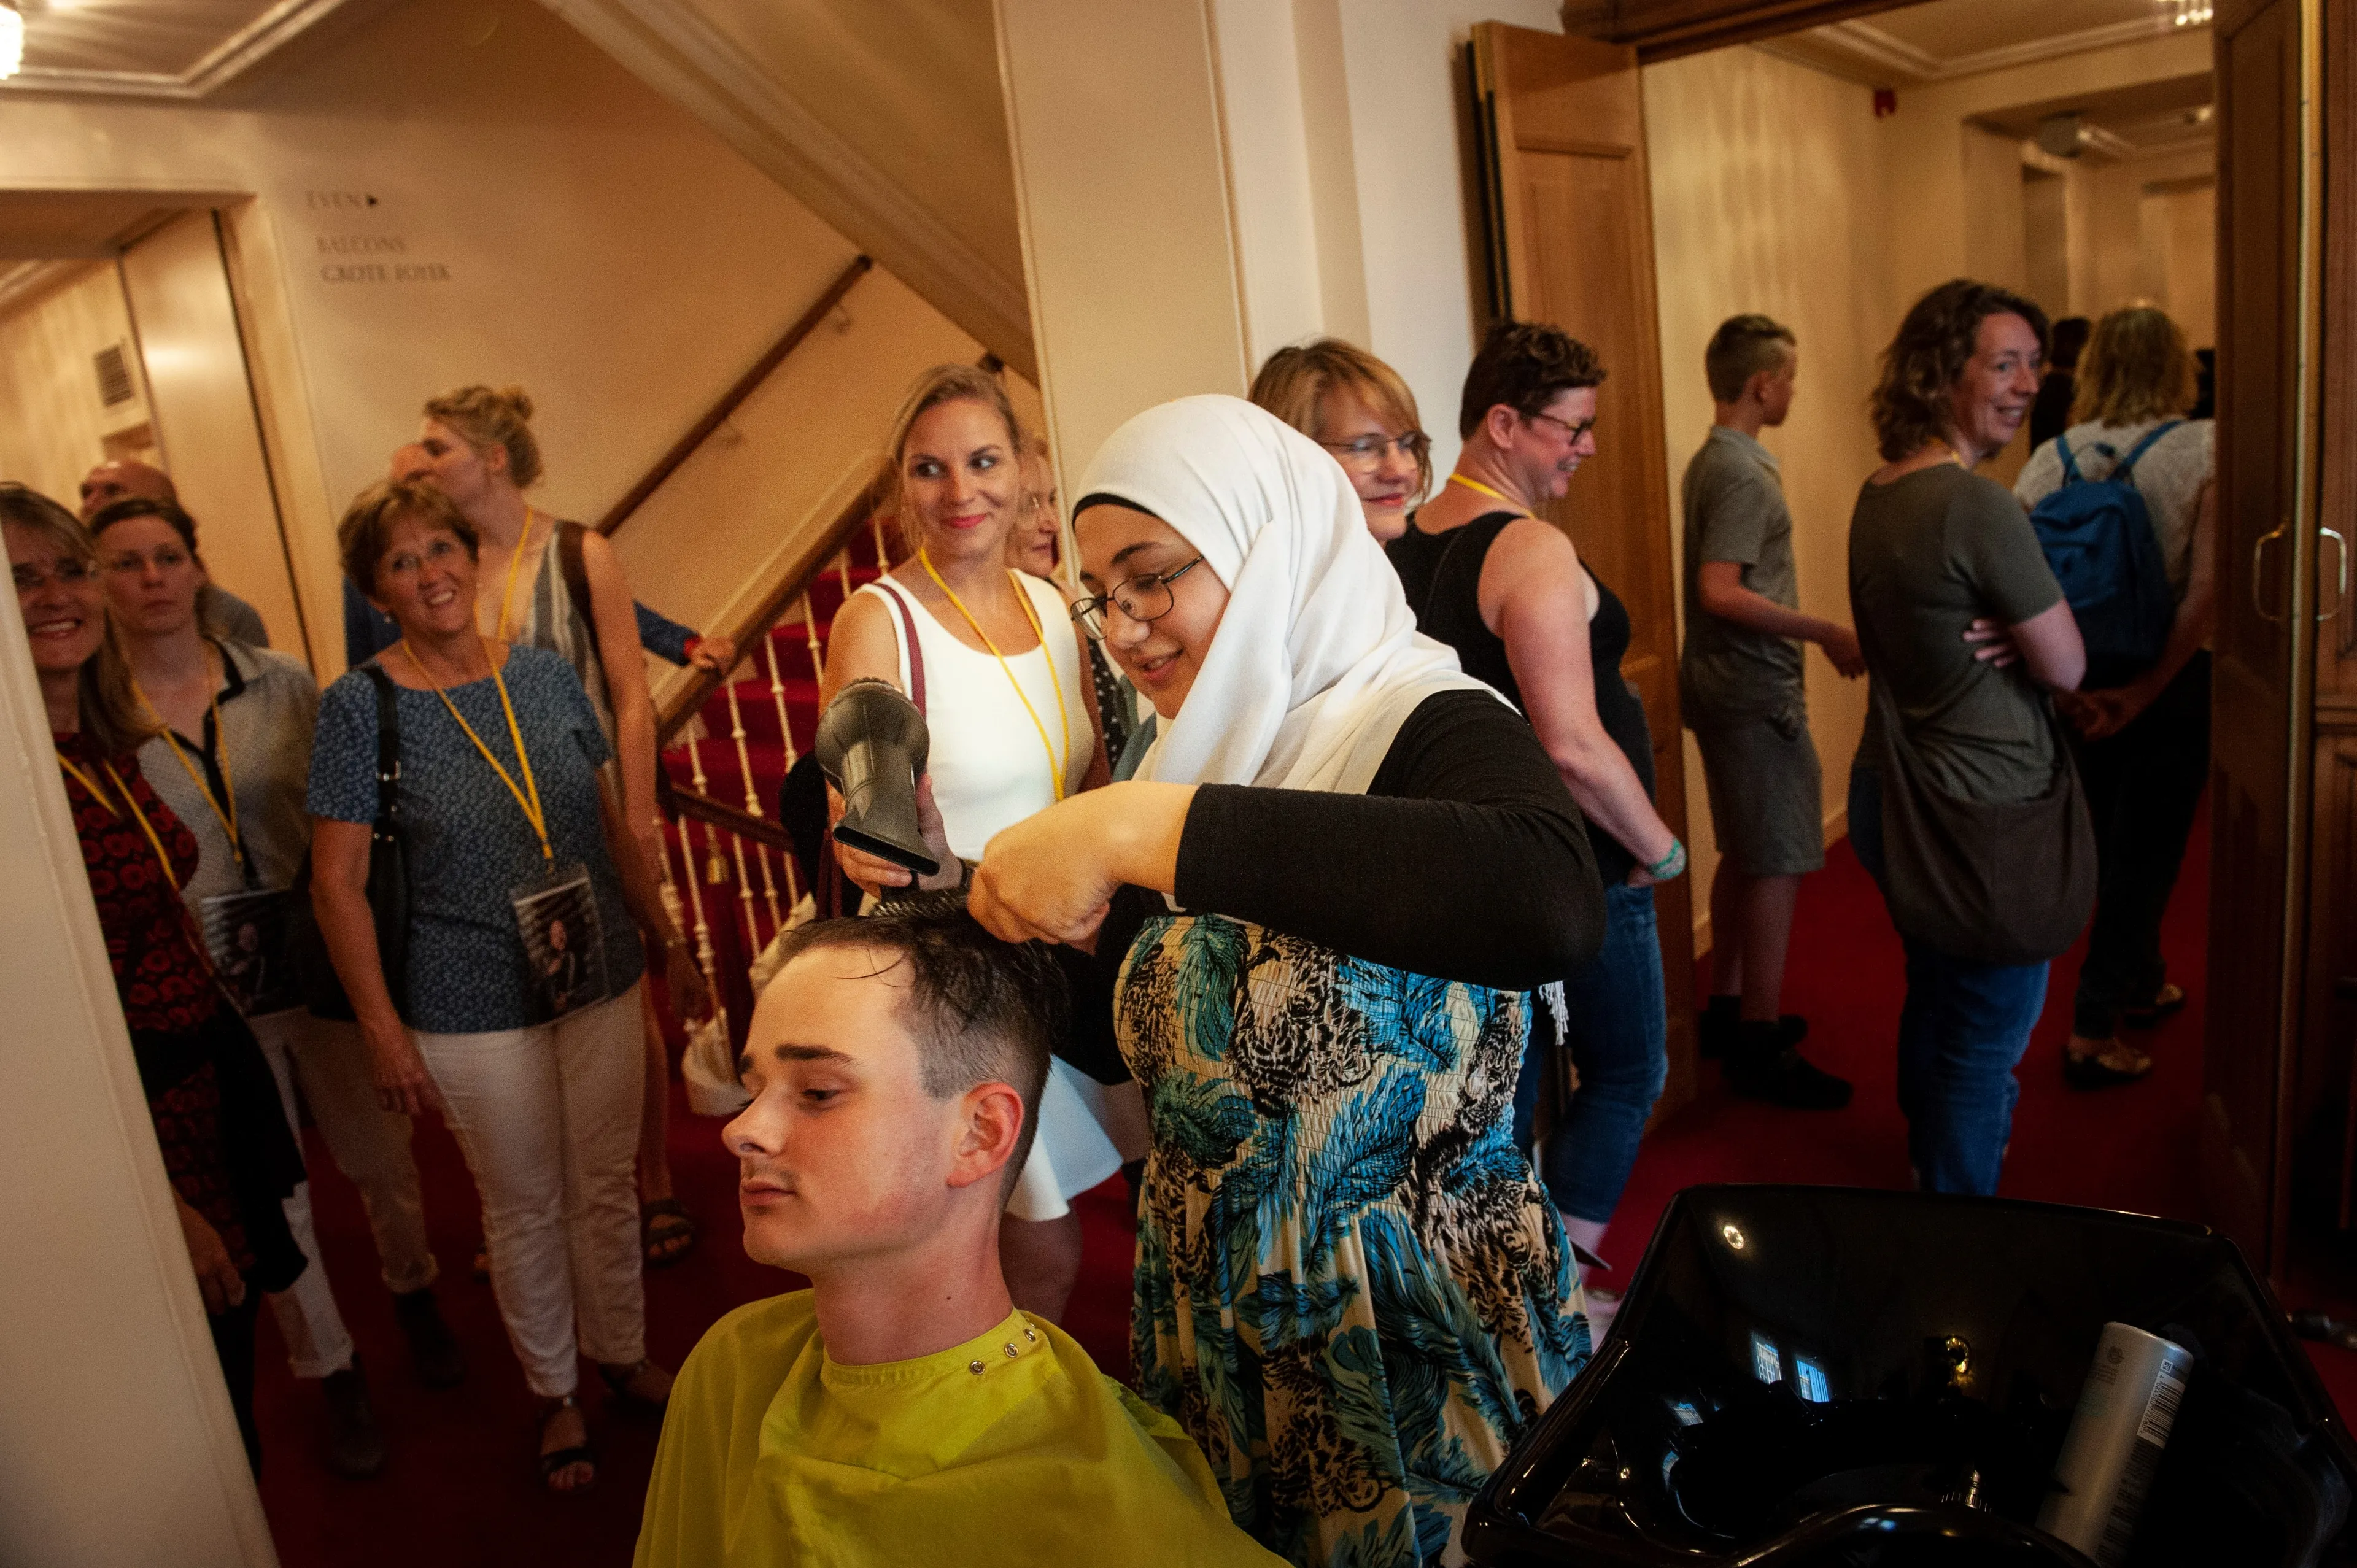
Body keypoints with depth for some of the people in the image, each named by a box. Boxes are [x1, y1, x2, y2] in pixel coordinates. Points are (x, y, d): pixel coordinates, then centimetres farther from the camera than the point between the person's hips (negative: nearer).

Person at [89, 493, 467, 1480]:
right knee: (267, 1198, 12)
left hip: (320, 953, 1)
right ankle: (336, 1377, 32)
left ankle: (414, 1296, 44)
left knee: (381, 1152, 15)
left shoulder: (283, 683, -3)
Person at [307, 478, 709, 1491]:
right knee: (524, 1207, 12)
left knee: (607, 1186, 16)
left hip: (600, 981, 3)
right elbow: (338, 882, -8)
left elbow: (609, 825, 8)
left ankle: (622, 1357, 38)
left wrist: (668, 943, 10)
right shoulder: (360, 707, -10)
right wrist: (384, 1030, -10)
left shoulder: (545, 674, 1)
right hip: (471, 1008, -3)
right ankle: (554, 1393, 34)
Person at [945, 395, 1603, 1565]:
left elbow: (1556, 906, -44)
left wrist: (1142, 827, -42)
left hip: (1416, 1358, -6)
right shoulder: (1195, 757, 2)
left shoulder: (1423, 726, -20)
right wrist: (949, 906, -5)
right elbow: (1121, 1028, 11)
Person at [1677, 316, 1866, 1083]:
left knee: (1743, 853, 18)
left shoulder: (1710, 462, 13)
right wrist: (1825, 632, -20)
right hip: (1754, 695, -10)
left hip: (1727, 683, 10)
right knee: (1777, 863, -3)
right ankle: (1759, 1042, 5)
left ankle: (1726, 1009, 28)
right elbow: (1720, 593, -26)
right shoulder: (1743, 474, -17)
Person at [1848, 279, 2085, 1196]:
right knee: (1988, 1042, 5)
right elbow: (2066, 666, -15)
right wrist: (2026, 635, 4)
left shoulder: (1878, 495, 7)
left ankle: (1930, 1173, 43)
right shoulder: (1978, 506, -22)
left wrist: (2006, 634, -4)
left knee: (1933, 1007, 25)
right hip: (1982, 815, -9)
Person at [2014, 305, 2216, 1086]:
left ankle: (2143, 985, 41)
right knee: (2145, 851, 6)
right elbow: (2209, 587, -21)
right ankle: (2092, 1033, 8)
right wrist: (2145, 689, -16)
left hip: (2082, 680, 4)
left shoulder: (2051, 457, -4)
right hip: (2173, 679, -4)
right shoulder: (2205, 449, -11)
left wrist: (2063, 687, -12)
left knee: (2114, 843, 21)